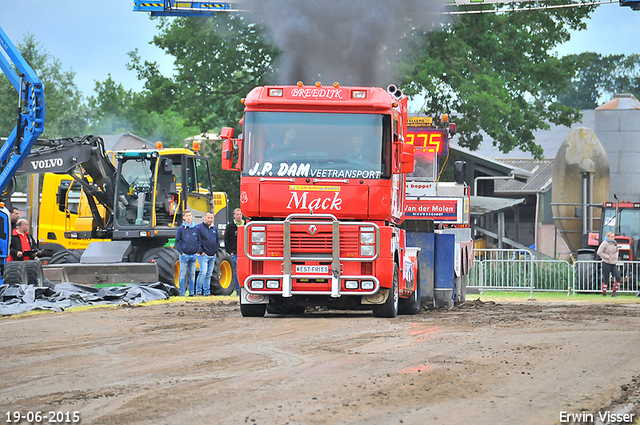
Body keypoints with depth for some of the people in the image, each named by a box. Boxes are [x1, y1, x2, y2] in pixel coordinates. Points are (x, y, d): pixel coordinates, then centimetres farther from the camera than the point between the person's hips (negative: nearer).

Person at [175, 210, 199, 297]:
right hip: (184, 255, -3)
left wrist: (197, 252, 2)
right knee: (183, 274, -4)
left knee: (192, 274, 7)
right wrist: (181, 252, -9)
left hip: (194, 255, 3)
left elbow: (199, 241, 13)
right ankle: (182, 293, -1)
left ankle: (191, 292, 12)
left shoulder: (196, 228, 7)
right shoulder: (181, 229, -1)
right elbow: (177, 242, -1)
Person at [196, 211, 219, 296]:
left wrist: (216, 251, 12)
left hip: (212, 256, 6)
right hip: (204, 255, -6)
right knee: (203, 272, -16)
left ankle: (207, 291, 12)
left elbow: (217, 240, 22)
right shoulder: (199, 227, -4)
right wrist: (200, 251, -11)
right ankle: (198, 291, -8)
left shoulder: (214, 228, 14)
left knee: (209, 274, 8)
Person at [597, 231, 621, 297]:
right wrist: (607, 257, -16)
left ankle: (614, 291, 0)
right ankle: (604, 293, 12)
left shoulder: (614, 243, 10)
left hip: (613, 264, 6)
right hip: (606, 264, -6)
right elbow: (599, 252, -14)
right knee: (605, 279, -1)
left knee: (618, 277, -12)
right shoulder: (605, 243, -10)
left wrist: (616, 256, 10)